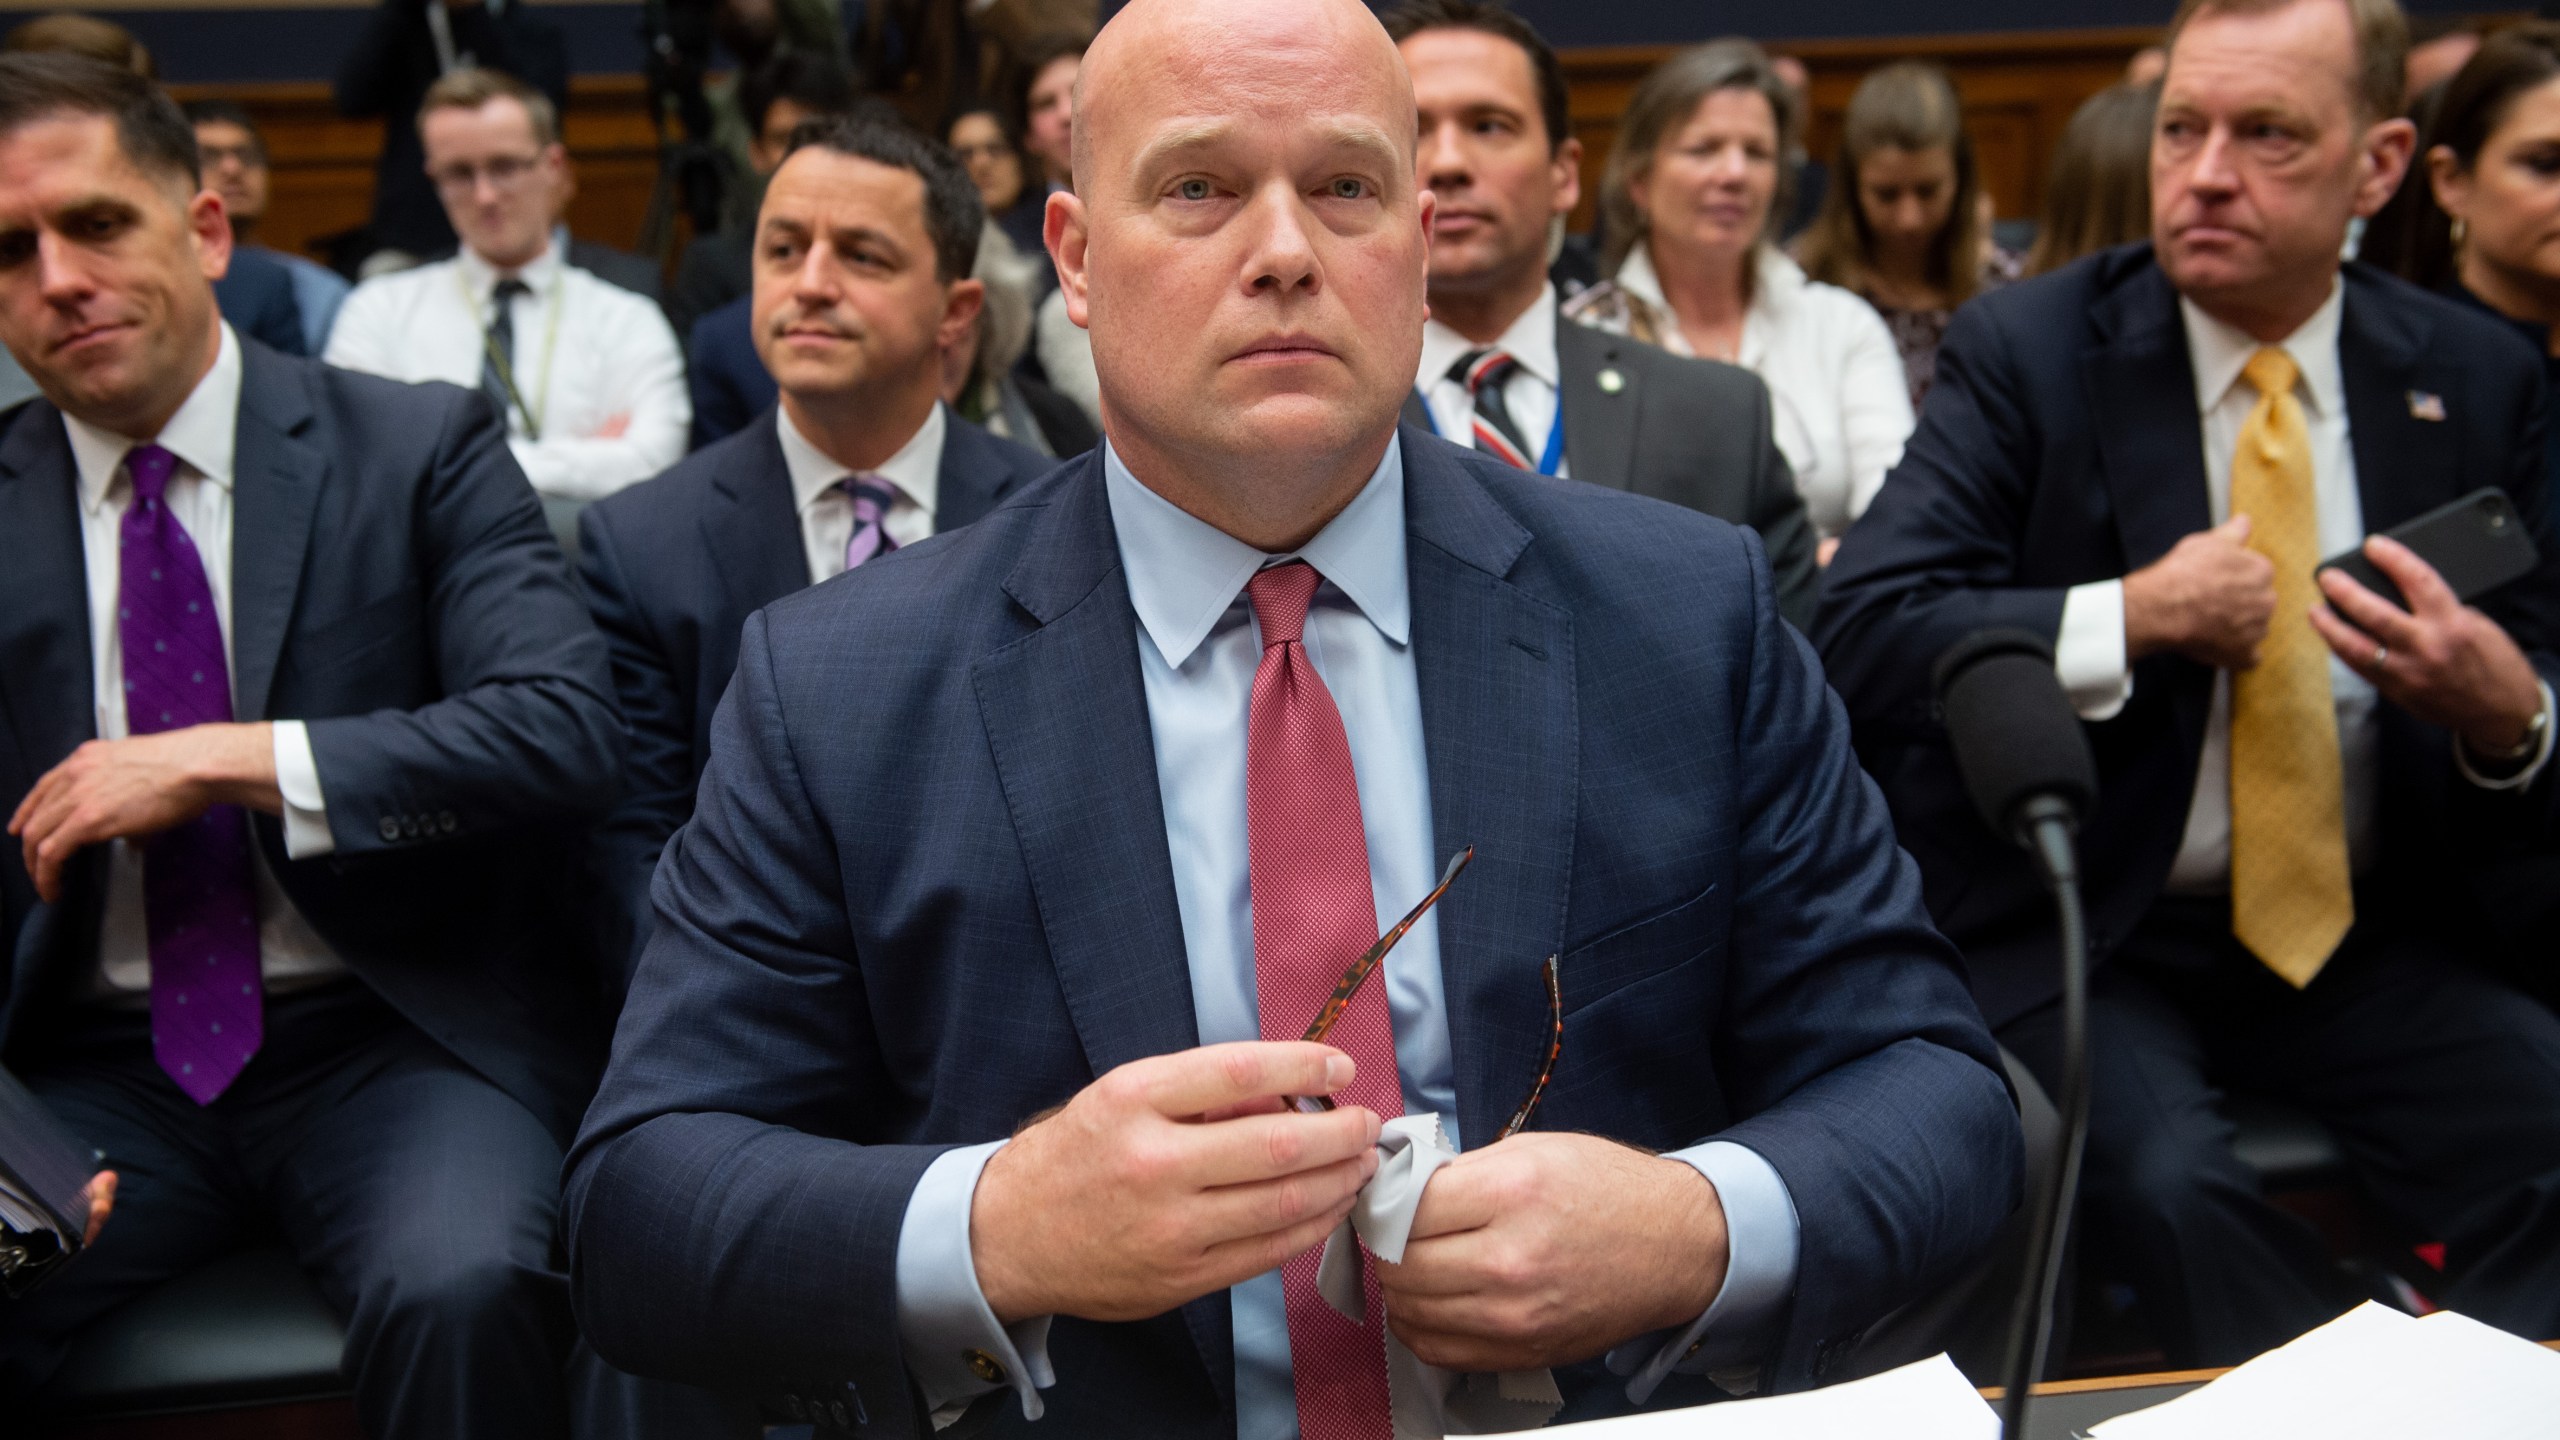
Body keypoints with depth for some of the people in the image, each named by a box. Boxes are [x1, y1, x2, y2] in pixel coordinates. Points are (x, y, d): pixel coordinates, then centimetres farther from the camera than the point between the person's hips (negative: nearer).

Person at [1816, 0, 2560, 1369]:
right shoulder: (2027, 348, -3)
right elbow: (1859, 637, -13)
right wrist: (2134, 615, -19)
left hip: (2361, 937, 3)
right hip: (2077, 936, -3)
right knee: (2165, 1181, -30)